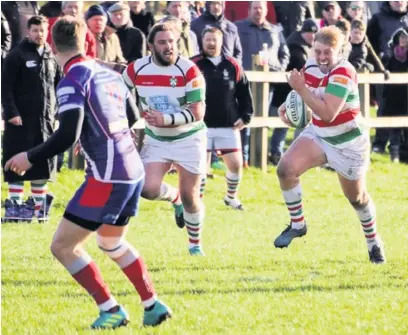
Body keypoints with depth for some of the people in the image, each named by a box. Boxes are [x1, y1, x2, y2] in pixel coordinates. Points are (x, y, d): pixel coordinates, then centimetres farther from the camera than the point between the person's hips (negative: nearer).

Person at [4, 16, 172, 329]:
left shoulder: (72, 82, -12)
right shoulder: (109, 74, 10)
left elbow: (67, 136, -20)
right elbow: (133, 116, 23)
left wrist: (30, 158, -6)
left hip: (107, 178, -8)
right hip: (134, 171, 8)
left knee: (63, 246, 0)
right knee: (113, 243, 28)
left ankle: (111, 310, -2)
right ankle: (154, 305, 26)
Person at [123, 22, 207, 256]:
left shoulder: (189, 71, -19)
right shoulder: (136, 70, -9)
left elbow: (197, 113, -21)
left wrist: (166, 119, -33)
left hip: (188, 140, -2)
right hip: (156, 140, 2)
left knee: (190, 197, 3)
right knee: (149, 189, -16)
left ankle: (195, 244, 27)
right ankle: (175, 198, 20)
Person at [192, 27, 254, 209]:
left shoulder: (233, 66, 5)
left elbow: (244, 93, 11)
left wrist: (246, 117, 3)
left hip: (228, 126, 2)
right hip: (201, 126, -2)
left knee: (236, 164, 2)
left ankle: (231, 196, 25)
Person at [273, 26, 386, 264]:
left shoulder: (343, 73, -26)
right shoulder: (314, 67, -4)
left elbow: (328, 114, -34)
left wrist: (301, 89, -35)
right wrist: (289, 104, -3)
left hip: (347, 143, -6)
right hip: (318, 136, 6)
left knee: (357, 198, 10)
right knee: (286, 168, -19)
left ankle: (373, 241, 36)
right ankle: (297, 225, -2)